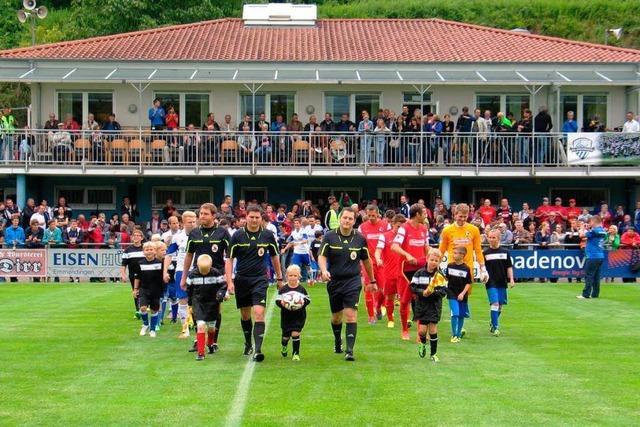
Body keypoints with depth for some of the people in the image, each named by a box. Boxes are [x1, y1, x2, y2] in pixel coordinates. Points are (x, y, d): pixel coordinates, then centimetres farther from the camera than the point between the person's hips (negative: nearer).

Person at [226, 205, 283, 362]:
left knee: (259, 313, -16)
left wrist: (279, 278, 15)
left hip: (260, 279, -1)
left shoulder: (268, 235, -2)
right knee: (245, 315, 13)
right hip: (241, 279, 1)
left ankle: (258, 350, -17)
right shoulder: (238, 236, -4)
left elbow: (274, 257, 12)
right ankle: (248, 344, 35)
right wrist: (230, 281, -8)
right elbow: (229, 259, 0)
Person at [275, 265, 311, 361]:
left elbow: (307, 300, 0)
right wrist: (281, 303, -26)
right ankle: (284, 346, 47)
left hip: (299, 316, -1)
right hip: (286, 316, 1)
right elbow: (277, 300, -4)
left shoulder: (301, 289, -2)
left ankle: (295, 353, 3)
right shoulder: (283, 289, -2)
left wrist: (303, 302, -21)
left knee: (295, 334, -11)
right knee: (286, 335, 13)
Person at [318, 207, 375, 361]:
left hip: (353, 282, -1)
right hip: (334, 281, 1)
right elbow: (322, 256, -7)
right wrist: (324, 270, -28)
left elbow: (366, 260, 11)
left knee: (351, 315, -14)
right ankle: (337, 341, 43)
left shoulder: (360, 238, 0)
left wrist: (372, 281, 17)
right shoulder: (330, 237, -3)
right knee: (336, 317, 14)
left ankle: (349, 350, -14)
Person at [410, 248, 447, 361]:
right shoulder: (419, 273, -2)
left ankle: (433, 354, 12)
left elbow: (444, 291, -6)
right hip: (421, 305, 0)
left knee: (433, 329, -1)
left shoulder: (440, 275, -3)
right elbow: (413, 288, -3)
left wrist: (434, 292, -22)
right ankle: (423, 344, 32)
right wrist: (422, 292, -19)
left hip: (435, 306, 0)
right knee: (422, 330, -3)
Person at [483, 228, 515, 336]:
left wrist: (511, 279, 3)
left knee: (500, 305, 9)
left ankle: (493, 324, 30)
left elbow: (509, 267, 9)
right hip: (491, 283, -3)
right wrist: (484, 275, -15)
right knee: (495, 303, -14)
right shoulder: (485, 253, 1)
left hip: (502, 282, 3)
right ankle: (495, 327, -10)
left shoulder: (504, 252, 5)